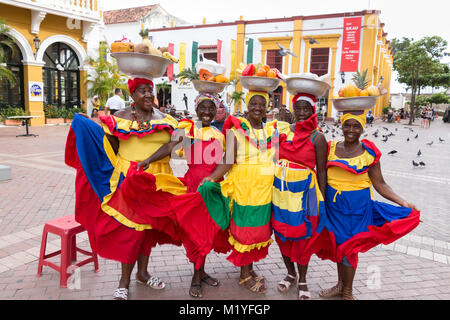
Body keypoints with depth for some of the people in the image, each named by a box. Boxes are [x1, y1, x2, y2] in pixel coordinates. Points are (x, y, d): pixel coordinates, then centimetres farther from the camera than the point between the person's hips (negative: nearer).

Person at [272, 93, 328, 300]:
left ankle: (302, 281, 26)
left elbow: (321, 171, -4)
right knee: (281, 233, 12)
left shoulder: (317, 137, -6)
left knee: (302, 236, 4)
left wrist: (322, 200, -5)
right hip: (280, 188, 4)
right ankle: (290, 274, 35)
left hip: (303, 190, -4)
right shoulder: (282, 130, 5)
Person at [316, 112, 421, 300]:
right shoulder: (331, 148, 2)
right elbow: (322, 174, 9)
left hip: (357, 205, -3)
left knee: (348, 246, 3)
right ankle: (340, 284, 33)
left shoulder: (368, 152, -6)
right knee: (338, 243, 13)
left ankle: (348, 291, 23)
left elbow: (379, 184, -4)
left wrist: (403, 203, -12)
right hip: (334, 203, 3)